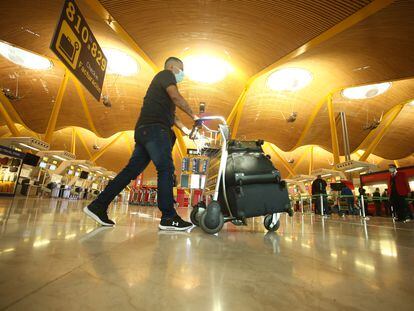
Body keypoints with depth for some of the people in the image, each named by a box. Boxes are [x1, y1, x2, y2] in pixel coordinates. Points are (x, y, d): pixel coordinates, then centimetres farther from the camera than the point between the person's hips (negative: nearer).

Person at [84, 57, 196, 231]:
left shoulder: (162, 84, 35)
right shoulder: (166, 74, 7)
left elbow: (169, 112, 32)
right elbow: (176, 97, -13)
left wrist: (184, 128, 25)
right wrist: (193, 116, -6)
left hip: (145, 130, 10)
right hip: (154, 128, -10)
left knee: (132, 170, 4)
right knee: (166, 169, -14)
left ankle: (98, 206, 7)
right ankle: (168, 218, -14)